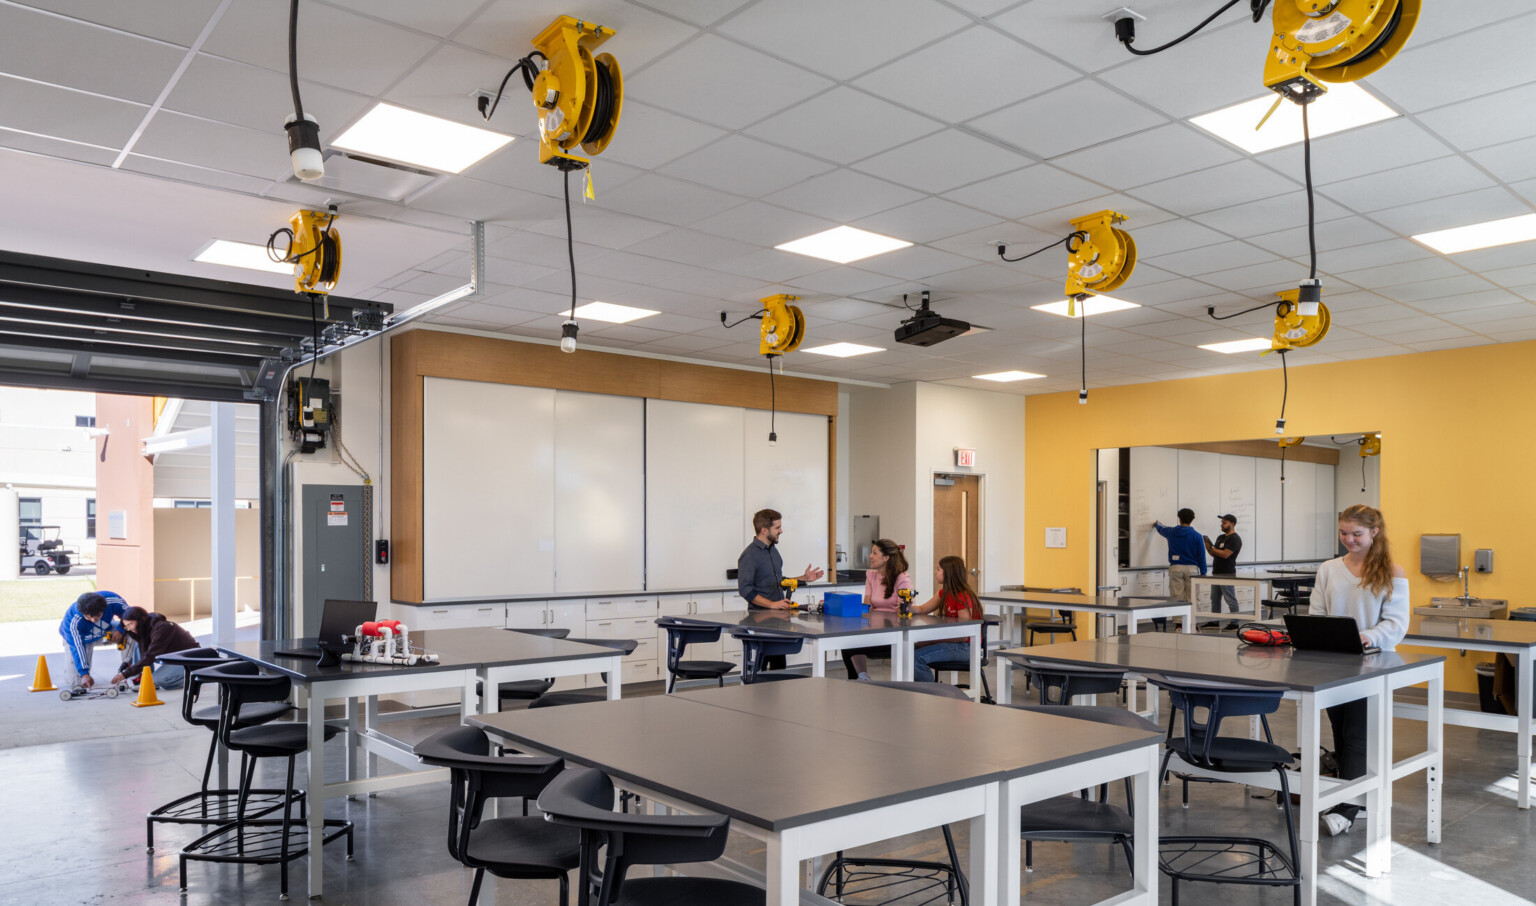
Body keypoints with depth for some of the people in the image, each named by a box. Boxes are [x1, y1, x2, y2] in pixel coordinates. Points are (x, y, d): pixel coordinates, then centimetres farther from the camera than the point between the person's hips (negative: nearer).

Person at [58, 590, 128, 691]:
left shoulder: (113, 600, -34)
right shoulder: (74, 622, -40)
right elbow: (77, 648, -38)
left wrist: (120, 631, -31)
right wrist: (84, 674, -45)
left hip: (104, 632, 3)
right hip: (77, 637, -3)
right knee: (76, 682, -11)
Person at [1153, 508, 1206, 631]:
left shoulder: (1172, 532, 3)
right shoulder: (1197, 536, -2)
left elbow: (1161, 529, 28)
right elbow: (1201, 556, 0)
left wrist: (1156, 524, 51)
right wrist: (1203, 573, 8)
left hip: (1175, 568, 1)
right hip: (1191, 568, -1)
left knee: (1176, 598, 2)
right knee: (1191, 598, 3)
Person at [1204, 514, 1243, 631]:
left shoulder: (1235, 539, -10)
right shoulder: (1220, 537, 17)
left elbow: (1225, 554, -20)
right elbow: (1214, 554, 17)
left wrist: (1211, 547, -13)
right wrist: (1206, 545, 1)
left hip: (1227, 574, -9)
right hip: (1216, 573, 9)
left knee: (1230, 600, -5)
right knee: (1215, 599, 12)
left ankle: (1234, 624, -1)